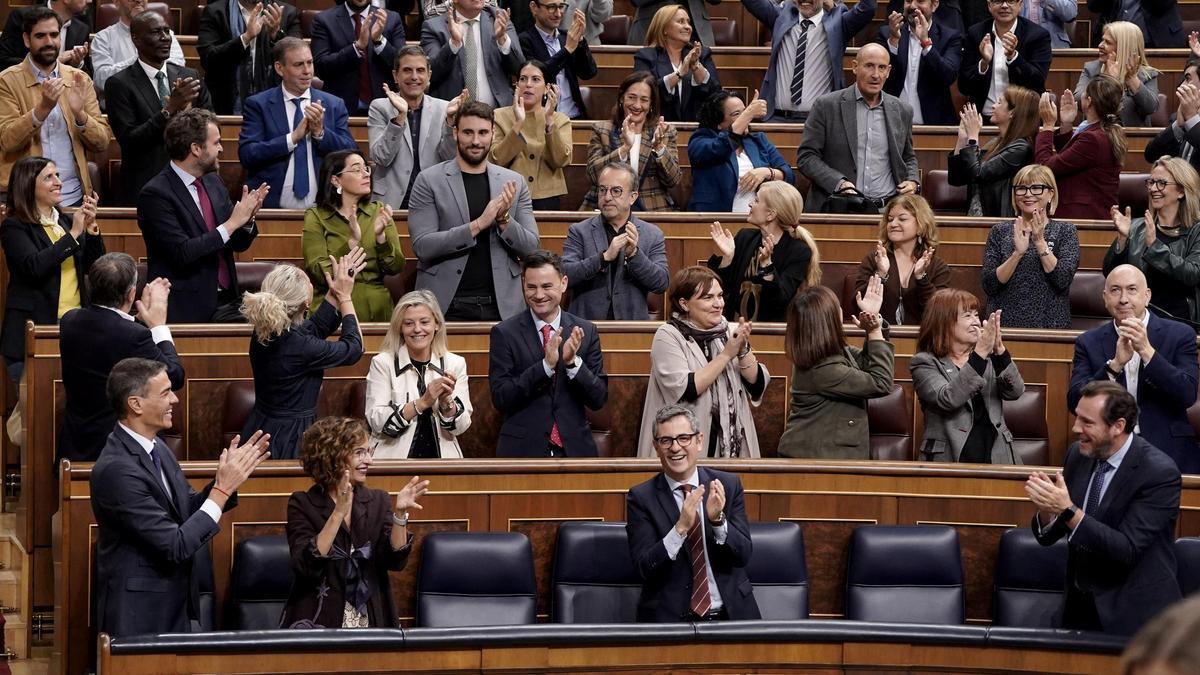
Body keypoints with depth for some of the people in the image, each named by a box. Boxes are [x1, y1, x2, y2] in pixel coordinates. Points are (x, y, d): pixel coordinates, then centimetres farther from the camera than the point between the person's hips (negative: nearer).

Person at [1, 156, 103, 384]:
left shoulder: (67, 221, 14)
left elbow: (94, 266, 9)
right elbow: (34, 266, -20)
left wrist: (91, 228, -7)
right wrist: (73, 235, -16)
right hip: (35, 328, -5)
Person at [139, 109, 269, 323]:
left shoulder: (213, 182, 12)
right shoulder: (155, 194, -10)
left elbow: (238, 244, 19)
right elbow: (182, 253, -18)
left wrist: (247, 219, -3)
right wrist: (231, 224, -14)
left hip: (226, 301, 7)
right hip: (189, 310, -7)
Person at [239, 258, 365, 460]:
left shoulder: (263, 334, -4)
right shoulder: (299, 347, -26)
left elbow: (315, 328, 15)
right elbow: (354, 349, -8)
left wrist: (336, 292, 13)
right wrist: (345, 297, 2)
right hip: (290, 443, -9)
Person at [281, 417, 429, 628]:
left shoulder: (378, 501, 9)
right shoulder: (302, 504, -1)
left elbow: (396, 561, -1)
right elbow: (306, 566, -14)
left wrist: (399, 513, -15)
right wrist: (338, 513, -21)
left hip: (371, 623, 3)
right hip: (318, 623, -3)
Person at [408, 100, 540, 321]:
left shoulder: (514, 182, 8)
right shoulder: (429, 181, 0)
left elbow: (531, 248, 7)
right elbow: (422, 246, -9)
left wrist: (504, 220, -12)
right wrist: (477, 225, -17)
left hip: (502, 305, 2)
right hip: (449, 306, -2)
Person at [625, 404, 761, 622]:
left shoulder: (728, 485, 6)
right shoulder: (641, 498, 0)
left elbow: (743, 555, 0)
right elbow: (645, 568, -8)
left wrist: (718, 519, -17)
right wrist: (680, 528, -21)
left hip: (732, 612, 2)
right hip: (670, 618, -2)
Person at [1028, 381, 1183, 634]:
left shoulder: (1159, 472, -16)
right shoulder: (1078, 454, 4)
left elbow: (1128, 551, -22)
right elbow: (1048, 536, 7)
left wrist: (1068, 510, -29)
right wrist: (1047, 509, -16)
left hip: (1132, 613, -5)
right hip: (1079, 605, 5)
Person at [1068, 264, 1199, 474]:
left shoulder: (1180, 335, 5)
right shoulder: (1089, 342, 10)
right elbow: (1075, 403, -2)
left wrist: (1146, 351, -17)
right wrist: (1115, 364, -16)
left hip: (1168, 456, 0)